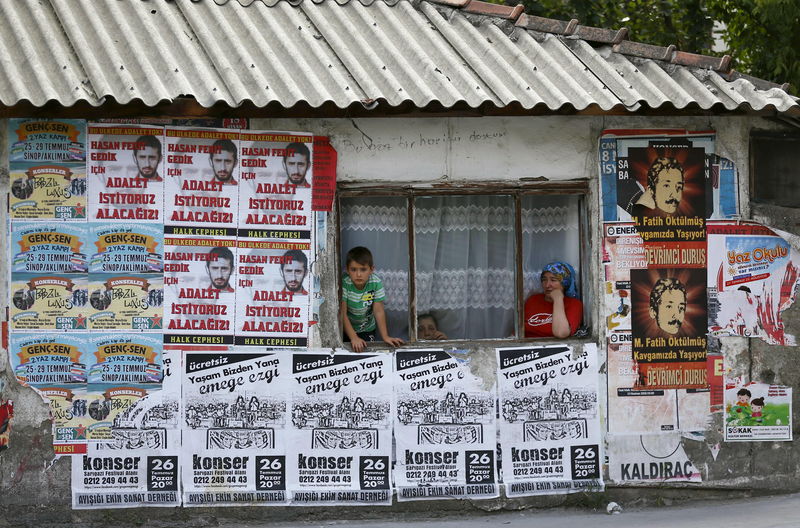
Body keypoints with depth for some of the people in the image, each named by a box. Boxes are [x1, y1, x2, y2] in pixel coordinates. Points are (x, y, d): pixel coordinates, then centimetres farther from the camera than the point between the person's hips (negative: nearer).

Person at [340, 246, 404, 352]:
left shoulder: (376, 283, -19)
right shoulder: (344, 283, -27)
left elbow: (378, 311, -14)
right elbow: (342, 313, -24)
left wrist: (385, 337, -19)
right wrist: (354, 338, -30)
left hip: (367, 328, 2)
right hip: (346, 328, -2)